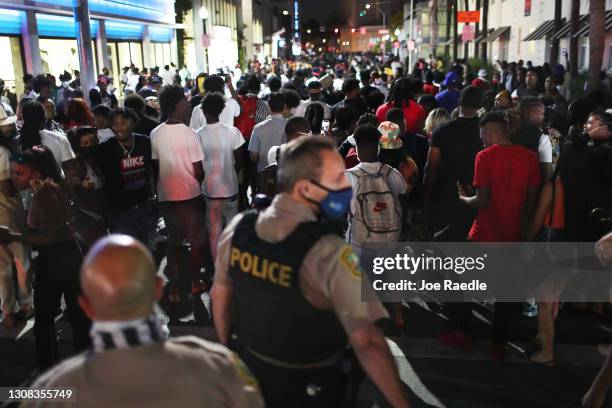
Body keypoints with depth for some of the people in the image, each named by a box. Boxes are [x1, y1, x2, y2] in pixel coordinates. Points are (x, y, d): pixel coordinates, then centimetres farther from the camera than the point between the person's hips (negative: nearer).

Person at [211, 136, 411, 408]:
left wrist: (226, 348, 18)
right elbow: (367, 344, -32)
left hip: (250, 367, 4)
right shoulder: (328, 255, -30)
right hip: (310, 383, -4)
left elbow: (220, 294, 2)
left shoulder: (238, 228, -13)